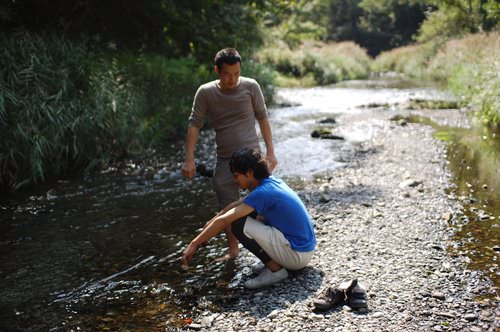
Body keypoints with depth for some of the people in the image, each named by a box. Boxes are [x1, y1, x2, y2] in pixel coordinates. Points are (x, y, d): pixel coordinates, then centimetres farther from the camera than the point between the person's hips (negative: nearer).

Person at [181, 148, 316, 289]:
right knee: (247, 212, 15)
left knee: (239, 224, -14)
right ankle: (277, 261, 11)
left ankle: (275, 269, -6)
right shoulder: (274, 181, 6)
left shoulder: (263, 192, -20)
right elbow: (238, 204, 18)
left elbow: (223, 221, -20)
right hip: (306, 246, 9)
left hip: (297, 255, -9)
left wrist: (194, 244, -13)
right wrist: (211, 222, 12)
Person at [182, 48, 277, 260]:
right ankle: (233, 251, 21)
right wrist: (189, 159, -9)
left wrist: (270, 152, 0)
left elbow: (262, 118, 4)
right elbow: (194, 124, -2)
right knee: (227, 209, 7)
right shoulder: (205, 92, -1)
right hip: (224, 160, 2)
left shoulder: (251, 87, -3)